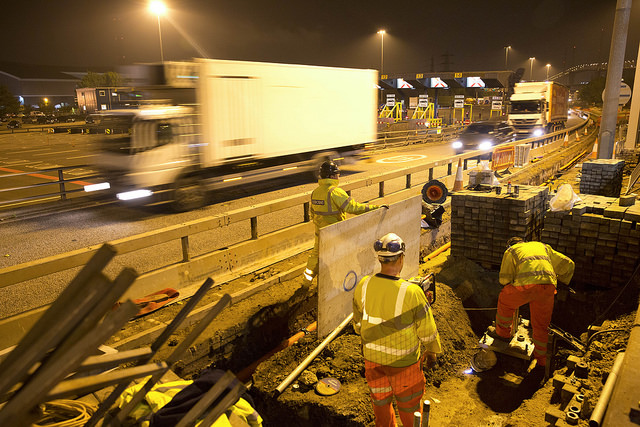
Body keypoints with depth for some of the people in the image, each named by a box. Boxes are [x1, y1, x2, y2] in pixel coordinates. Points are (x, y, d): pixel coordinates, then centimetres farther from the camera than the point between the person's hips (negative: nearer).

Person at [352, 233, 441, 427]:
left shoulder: (362, 287, -16)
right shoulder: (412, 292, -28)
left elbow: (358, 323, 0)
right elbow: (427, 330, -15)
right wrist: (433, 352, 5)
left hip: (372, 357, 4)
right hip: (403, 360, -3)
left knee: (380, 400, 27)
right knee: (409, 403, 23)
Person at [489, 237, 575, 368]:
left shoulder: (510, 251, 23)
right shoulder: (543, 246, 35)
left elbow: (504, 279, 16)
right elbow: (568, 264, 32)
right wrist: (563, 281, 48)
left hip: (527, 284, -4)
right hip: (548, 287, 4)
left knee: (504, 300, 26)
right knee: (541, 324, 20)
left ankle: (502, 332, 39)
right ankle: (541, 359, 33)